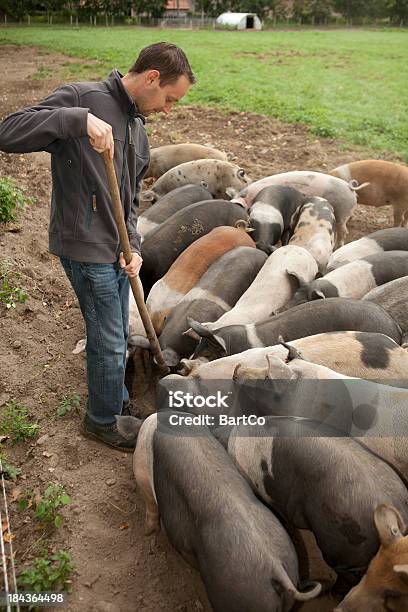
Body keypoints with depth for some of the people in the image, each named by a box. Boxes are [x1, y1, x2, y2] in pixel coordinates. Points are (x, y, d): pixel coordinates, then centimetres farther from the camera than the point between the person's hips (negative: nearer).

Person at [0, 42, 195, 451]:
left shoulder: (137, 125, 12)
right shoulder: (81, 97, -14)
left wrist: (132, 245, 2)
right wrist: (78, 119, -36)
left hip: (117, 250, 8)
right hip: (86, 249, -8)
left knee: (118, 337, 21)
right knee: (108, 343, 3)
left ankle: (118, 402, 43)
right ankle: (102, 420, 26)